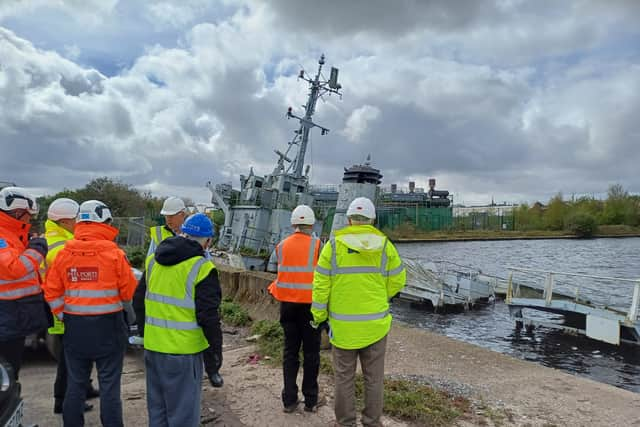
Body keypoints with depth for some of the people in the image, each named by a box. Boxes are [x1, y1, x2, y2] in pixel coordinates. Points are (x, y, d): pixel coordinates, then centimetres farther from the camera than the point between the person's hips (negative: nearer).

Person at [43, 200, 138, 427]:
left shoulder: (64, 253, -1)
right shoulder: (113, 253, -12)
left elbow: (51, 291, 2)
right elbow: (129, 291, -8)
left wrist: (63, 316, 12)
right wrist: (130, 315, 11)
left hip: (74, 326, 4)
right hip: (107, 325, -3)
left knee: (75, 383, 17)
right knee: (109, 384, 7)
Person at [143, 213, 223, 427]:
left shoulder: (153, 261, 6)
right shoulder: (201, 268, -15)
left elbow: (140, 300, 18)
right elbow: (208, 315, -15)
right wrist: (215, 347, -4)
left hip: (152, 346, 7)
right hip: (183, 352, -6)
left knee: (157, 406, 21)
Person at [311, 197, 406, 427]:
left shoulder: (334, 245, -7)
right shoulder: (384, 245, -4)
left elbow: (321, 285, -6)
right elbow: (397, 280, 3)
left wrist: (318, 316, 6)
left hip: (343, 324, -1)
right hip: (375, 323, 1)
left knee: (344, 377, 13)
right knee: (374, 377, 14)